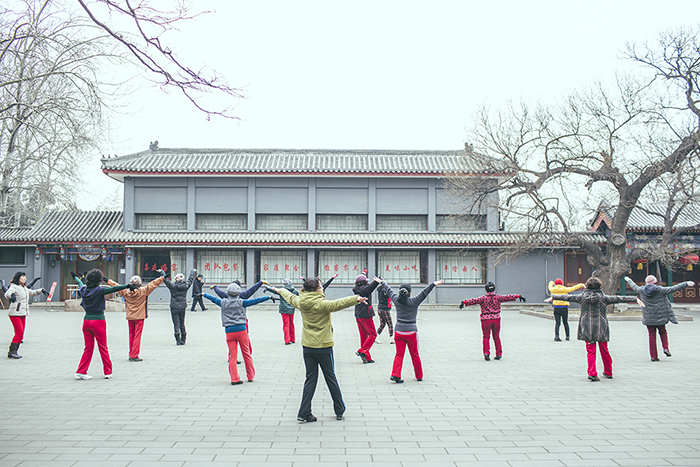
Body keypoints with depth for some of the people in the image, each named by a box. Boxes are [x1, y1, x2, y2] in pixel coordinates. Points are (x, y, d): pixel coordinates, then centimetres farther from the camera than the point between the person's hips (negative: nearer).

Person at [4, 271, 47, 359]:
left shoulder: (24, 288, 17)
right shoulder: (14, 287, -8)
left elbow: (32, 292, 35)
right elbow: (7, 293, -27)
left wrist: (41, 290, 28)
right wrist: (12, 295, -49)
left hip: (23, 314, 8)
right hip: (15, 313, -8)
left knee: (21, 334, 5)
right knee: (19, 332, -15)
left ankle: (14, 352, 10)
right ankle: (11, 352, -9)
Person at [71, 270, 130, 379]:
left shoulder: (84, 290, 5)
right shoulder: (99, 291, -13)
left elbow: (80, 283, 27)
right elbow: (113, 289, -27)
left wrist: (75, 277, 48)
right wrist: (127, 286, -35)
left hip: (87, 320, 5)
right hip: (98, 321, -5)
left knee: (88, 348, 12)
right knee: (103, 348, 4)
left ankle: (80, 372, 9)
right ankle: (108, 372, 12)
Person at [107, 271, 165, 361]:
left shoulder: (126, 292, 1)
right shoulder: (143, 291, -10)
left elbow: (115, 285, 15)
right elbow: (154, 284, -5)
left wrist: (108, 280, 31)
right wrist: (162, 276, 5)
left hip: (130, 317, 5)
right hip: (139, 317, -5)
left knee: (131, 335, 16)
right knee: (137, 336, -3)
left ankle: (131, 354, 21)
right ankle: (134, 356, -4)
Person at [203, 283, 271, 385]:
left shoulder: (223, 303, 4)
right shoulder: (241, 302, -3)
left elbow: (213, 298, 20)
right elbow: (255, 301, -6)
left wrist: (204, 295, 37)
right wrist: (268, 297, -3)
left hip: (229, 332, 2)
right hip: (241, 330, -1)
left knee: (232, 356, 4)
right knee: (246, 353, 10)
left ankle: (234, 379, 2)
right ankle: (251, 376, 18)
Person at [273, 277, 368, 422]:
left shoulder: (300, 302, 3)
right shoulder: (321, 303, -17)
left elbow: (290, 297, 23)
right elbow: (338, 304, -33)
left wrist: (280, 290, 44)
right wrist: (356, 298, -43)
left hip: (307, 347, 6)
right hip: (323, 346, -5)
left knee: (310, 379, 11)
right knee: (331, 378, 8)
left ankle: (304, 413, 7)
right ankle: (339, 411, 19)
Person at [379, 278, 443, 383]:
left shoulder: (396, 300, 2)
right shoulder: (413, 302, -8)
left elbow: (388, 290, 17)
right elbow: (424, 293, -10)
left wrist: (382, 282, 31)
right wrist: (434, 284, -10)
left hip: (398, 332, 3)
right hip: (411, 332, -3)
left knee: (399, 354, 7)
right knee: (415, 355, 10)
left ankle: (395, 374, -7)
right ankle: (419, 376, 22)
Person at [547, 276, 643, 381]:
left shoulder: (582, 297, 0)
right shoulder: (604, 297, -1)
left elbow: (568, 297, 7)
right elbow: (619, 298, 4)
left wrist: (553, 297, 18)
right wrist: (635, 299, 12)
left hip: (587, 329, 0)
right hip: (601, 328, 0)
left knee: (590, 351, 2)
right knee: (604, 350, 14)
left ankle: (592, 373, -9)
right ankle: (608, 372, 26)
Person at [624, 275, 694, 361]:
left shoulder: (641, 290, -2)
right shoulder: (660, 290, -11)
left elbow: (634, 286, 18)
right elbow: (673, 289, -9)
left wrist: (628, 280, 39)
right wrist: (686, 284, -3)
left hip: (648, 318, 2)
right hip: (660, 317, -2)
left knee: (652, 337, 7)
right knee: (663, 332, 21)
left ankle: (653, 356, 7)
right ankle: (665, 348, 4)